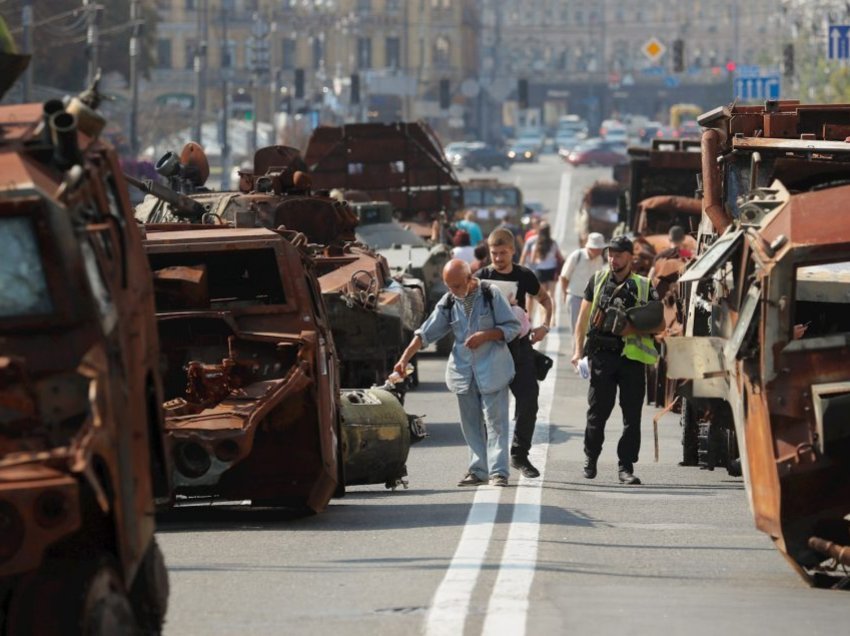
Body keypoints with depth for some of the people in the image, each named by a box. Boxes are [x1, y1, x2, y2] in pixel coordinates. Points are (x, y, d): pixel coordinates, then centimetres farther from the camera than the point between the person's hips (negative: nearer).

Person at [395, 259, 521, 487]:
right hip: (464, 371, 5)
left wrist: (485, 336, -17)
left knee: (494, 420, -7)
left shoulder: (491, 295, -5)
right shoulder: (448, 302, 7)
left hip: (491, 369, -5)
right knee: (471, 423, 7)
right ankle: (478, 470, 12)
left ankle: (498, 471, -8)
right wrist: (404, 359, -5)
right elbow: (425, 333, 5)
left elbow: (512, 327, -3)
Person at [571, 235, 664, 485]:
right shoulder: (598, 280, 10)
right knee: (597, 412, 2)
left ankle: (626, 467, 3)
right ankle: (590, 458, 20)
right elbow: (583, 317, 12)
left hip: (632, 356, 0)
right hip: (601, 354, 0)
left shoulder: (644, 287, 7)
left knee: (632, 416, -2)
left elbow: (659, 324, 7)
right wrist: (579, 350, 3)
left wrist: (635, 330, -9)